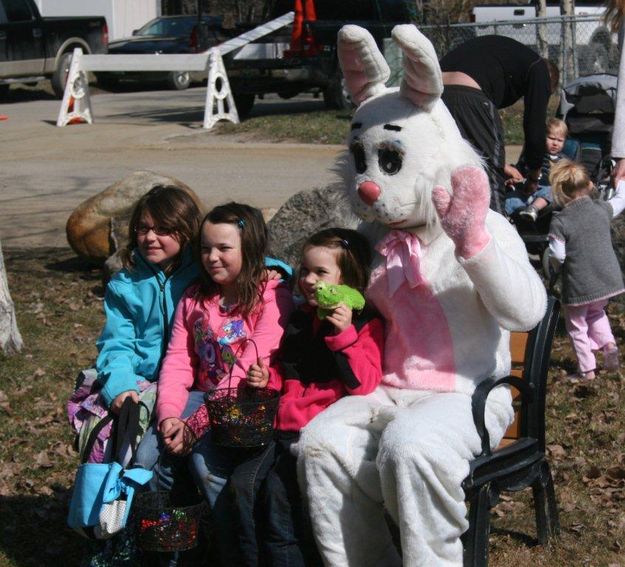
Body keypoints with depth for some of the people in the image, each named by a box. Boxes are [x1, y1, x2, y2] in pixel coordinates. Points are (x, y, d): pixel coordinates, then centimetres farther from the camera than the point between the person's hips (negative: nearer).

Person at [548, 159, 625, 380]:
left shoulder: (560, 222, -18)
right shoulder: (602, 209, -3)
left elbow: (558, 255, -20)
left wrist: (550, 252, 2)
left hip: (578, 286, -5)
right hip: (607, 281, 5)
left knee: (577, 326, 12)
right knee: (596, 312, 31)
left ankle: (587, 369, 12)